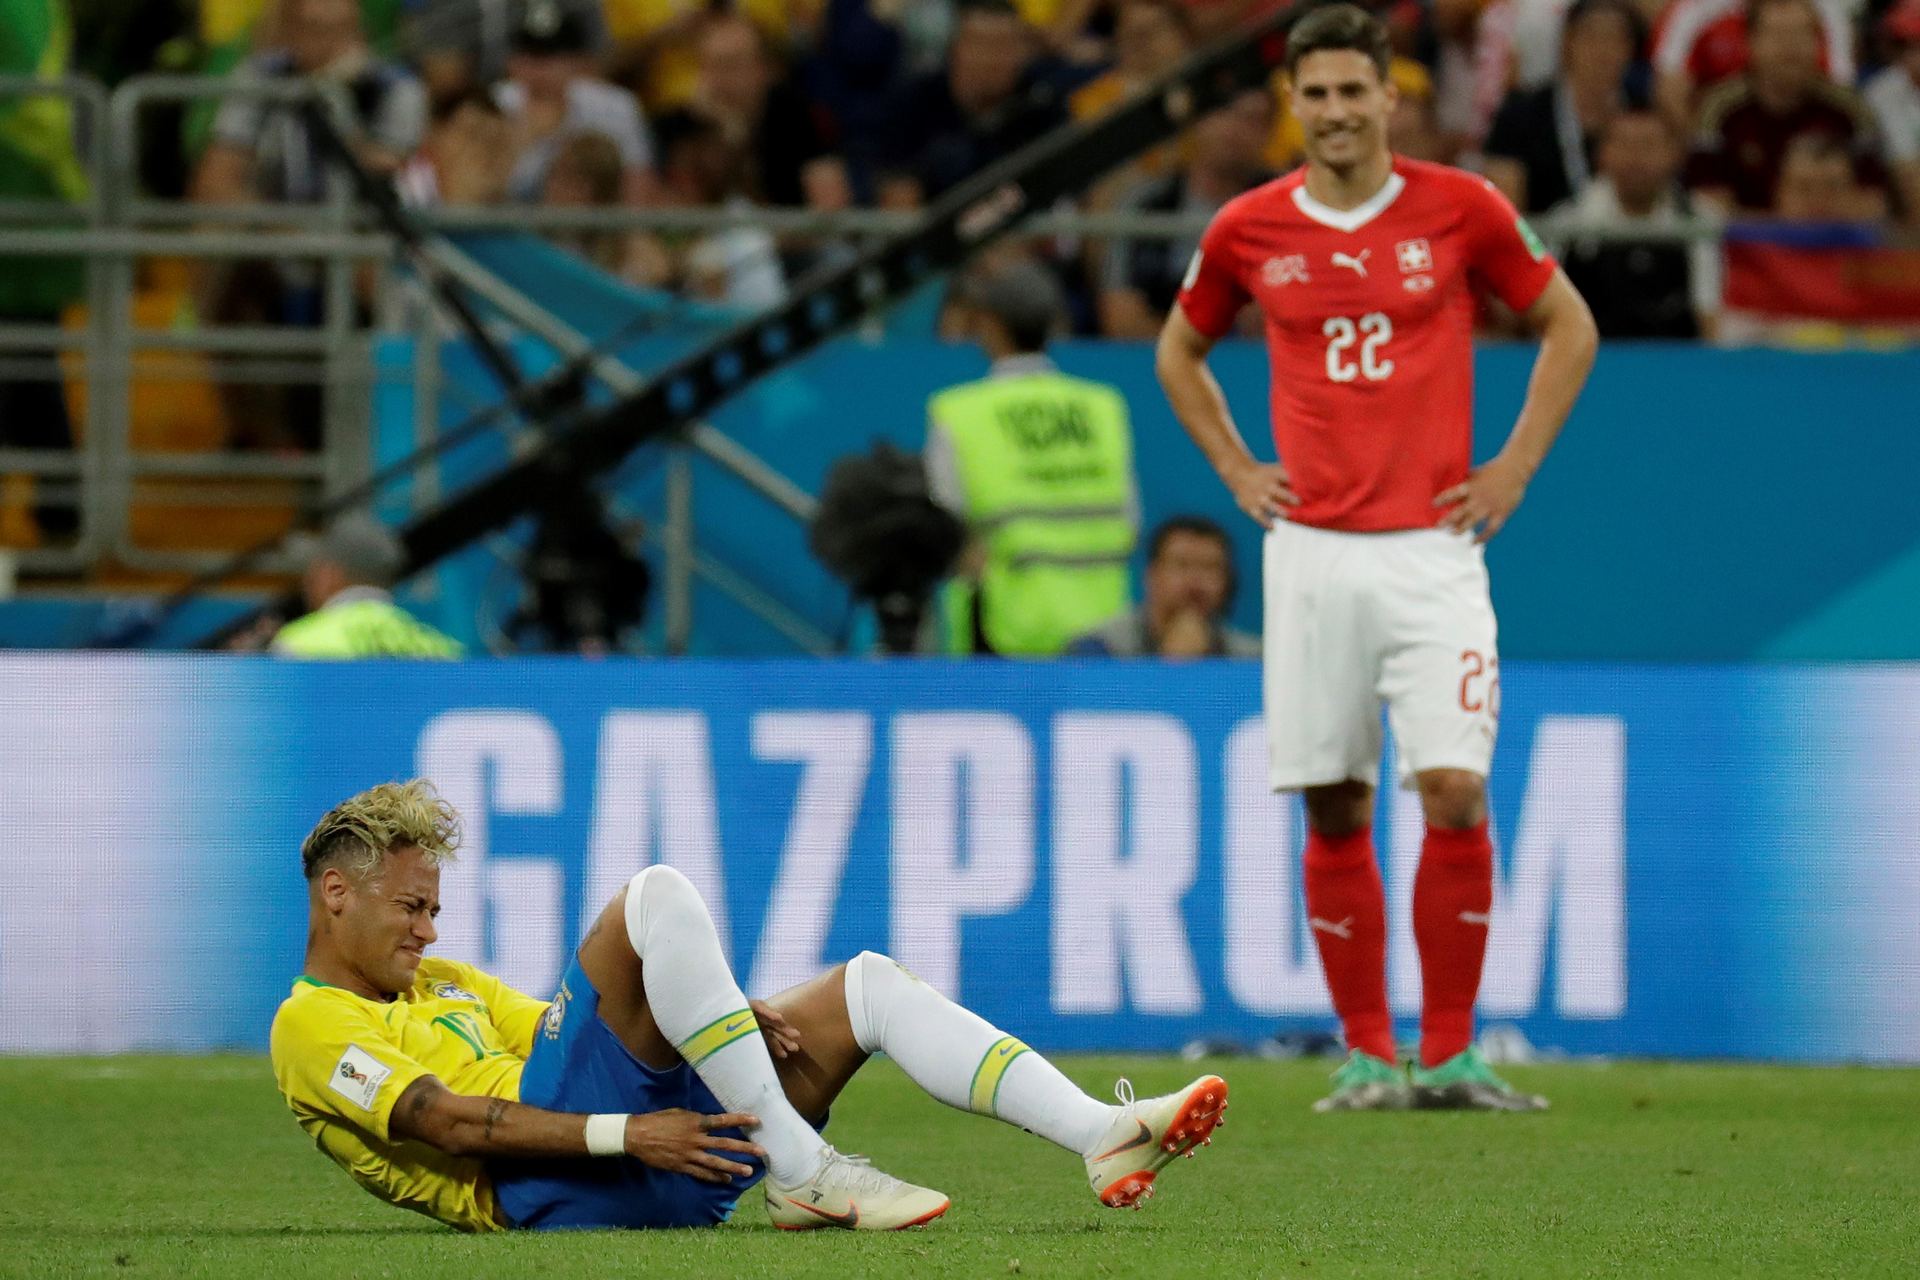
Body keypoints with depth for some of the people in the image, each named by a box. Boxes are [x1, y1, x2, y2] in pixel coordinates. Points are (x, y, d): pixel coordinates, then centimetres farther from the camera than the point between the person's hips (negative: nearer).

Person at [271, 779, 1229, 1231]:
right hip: (543, 1186, -9)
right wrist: (628, 1133, -22)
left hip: (650, 1158, 9)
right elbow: (442, 1120, -11)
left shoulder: (440, 983, 33)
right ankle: (804, 1177, -29)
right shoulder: (312, 1026, 4)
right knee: (655, 898, -22)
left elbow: (564, 1033, 23)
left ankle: (1105, 1136, -15)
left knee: (867, 984, 2)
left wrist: (724, 1014, 3)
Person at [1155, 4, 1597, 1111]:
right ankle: (1368, 1057, 11)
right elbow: (1180, 353, 23)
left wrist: (1514, 469, 4)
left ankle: (1449, 1056, -4)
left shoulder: (1461, 209, 0)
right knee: (1334, 809, 2)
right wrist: (1236, 469, 10)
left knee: (1455, 789, -12)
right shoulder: (1250, 230, 5)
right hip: (1312, 550, 2)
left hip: (1432, 542, -2)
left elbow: (1570, 326, 11)